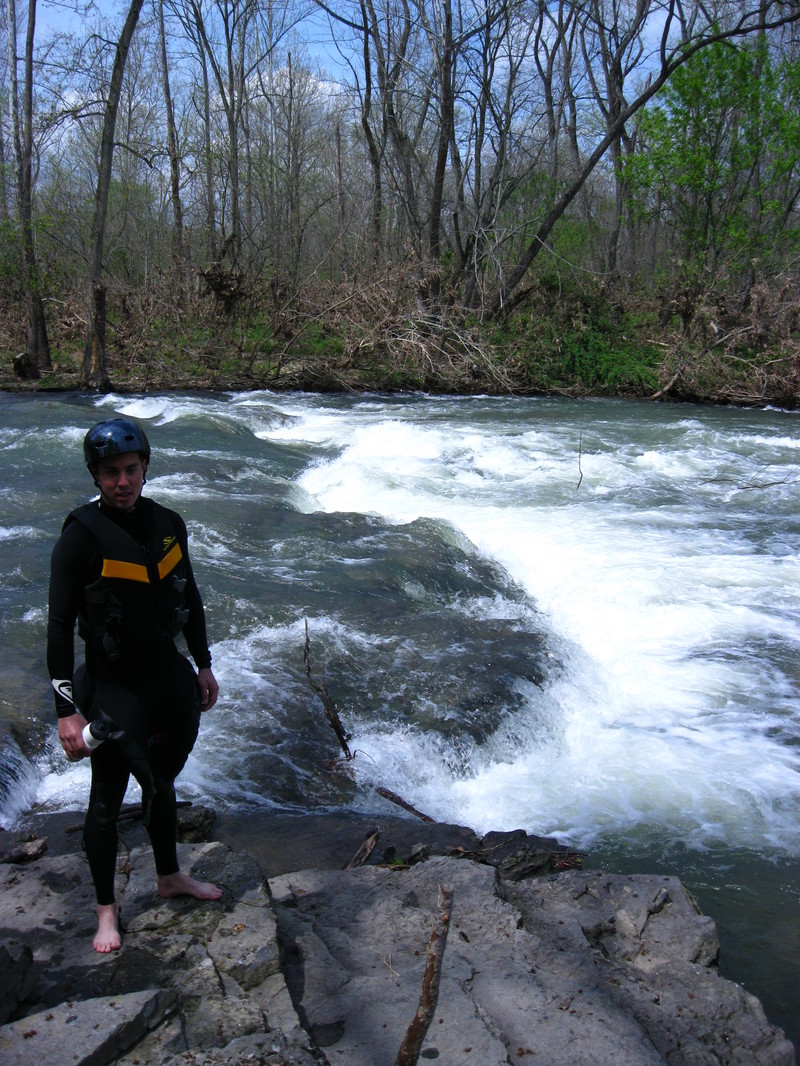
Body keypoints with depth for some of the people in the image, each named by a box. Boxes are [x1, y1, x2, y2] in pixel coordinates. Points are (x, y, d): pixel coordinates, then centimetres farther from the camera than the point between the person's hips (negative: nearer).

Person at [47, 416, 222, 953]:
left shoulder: (168, 524, 0)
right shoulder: (82, 536, -17)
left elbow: (190, 598, 12)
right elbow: (60, 626, -17)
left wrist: (203, 665, 15)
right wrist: (67, 709, -19)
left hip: (171, 676, 5)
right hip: (114, 687, -5)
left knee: (161, 783, 22)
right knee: (107, 802, 7)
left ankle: (171, 877, 43)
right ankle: (107, 909, 26)